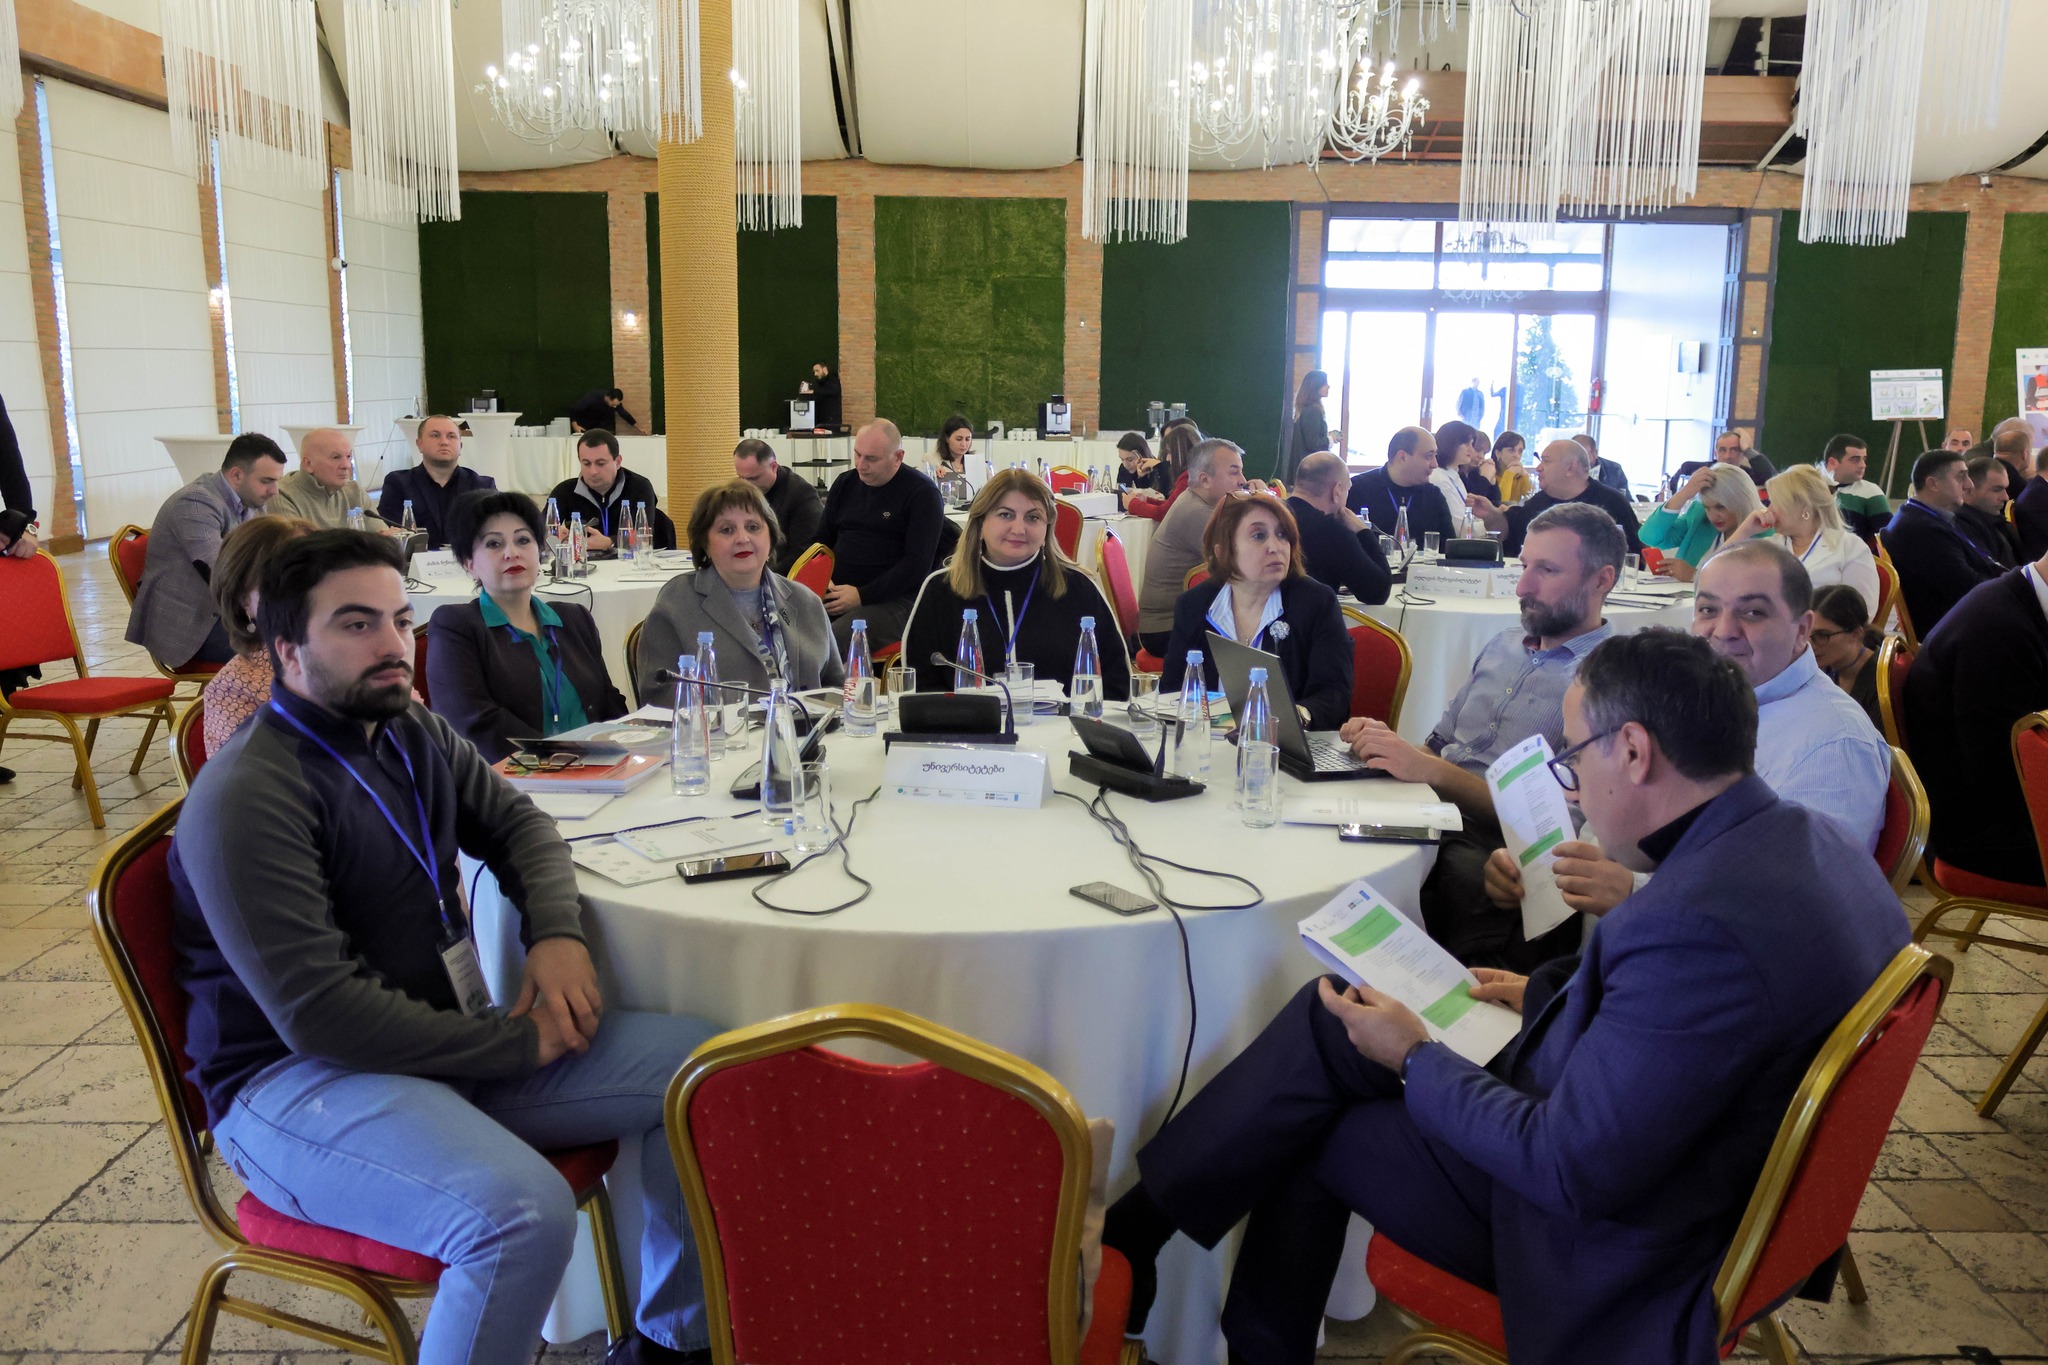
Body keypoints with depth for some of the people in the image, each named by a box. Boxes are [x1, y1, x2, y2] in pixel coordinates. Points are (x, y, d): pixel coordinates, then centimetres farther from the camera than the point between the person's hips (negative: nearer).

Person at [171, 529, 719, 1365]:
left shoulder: (413, 734, 7)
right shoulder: (246, 798, -19)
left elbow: (517, 823, 17)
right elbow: (317, 1014, -23)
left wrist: (556, 932, -6)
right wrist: (516, 1043, -16)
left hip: (445, 1040, 8)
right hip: (293, 1078, -8)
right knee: (523, 1214, -36)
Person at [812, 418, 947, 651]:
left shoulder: (922, 492, -1)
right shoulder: (844, 483, 17)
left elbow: (917, 564, -9)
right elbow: (822, 542, 24)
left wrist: (862, 595, -15)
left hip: (893, 601, -5)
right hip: (836, 595, 6)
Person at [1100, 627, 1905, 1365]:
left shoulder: (1701, 924, -33)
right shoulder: (1807, 839, -2)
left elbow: (1570, 1172, -26)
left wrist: (1415, 1060, -13)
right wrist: (1547, 998, 12)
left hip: (1616, 1257, -9)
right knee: (1326, 1019, 5)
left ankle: (1125, 1243, 20)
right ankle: (1136, 1229, 14)